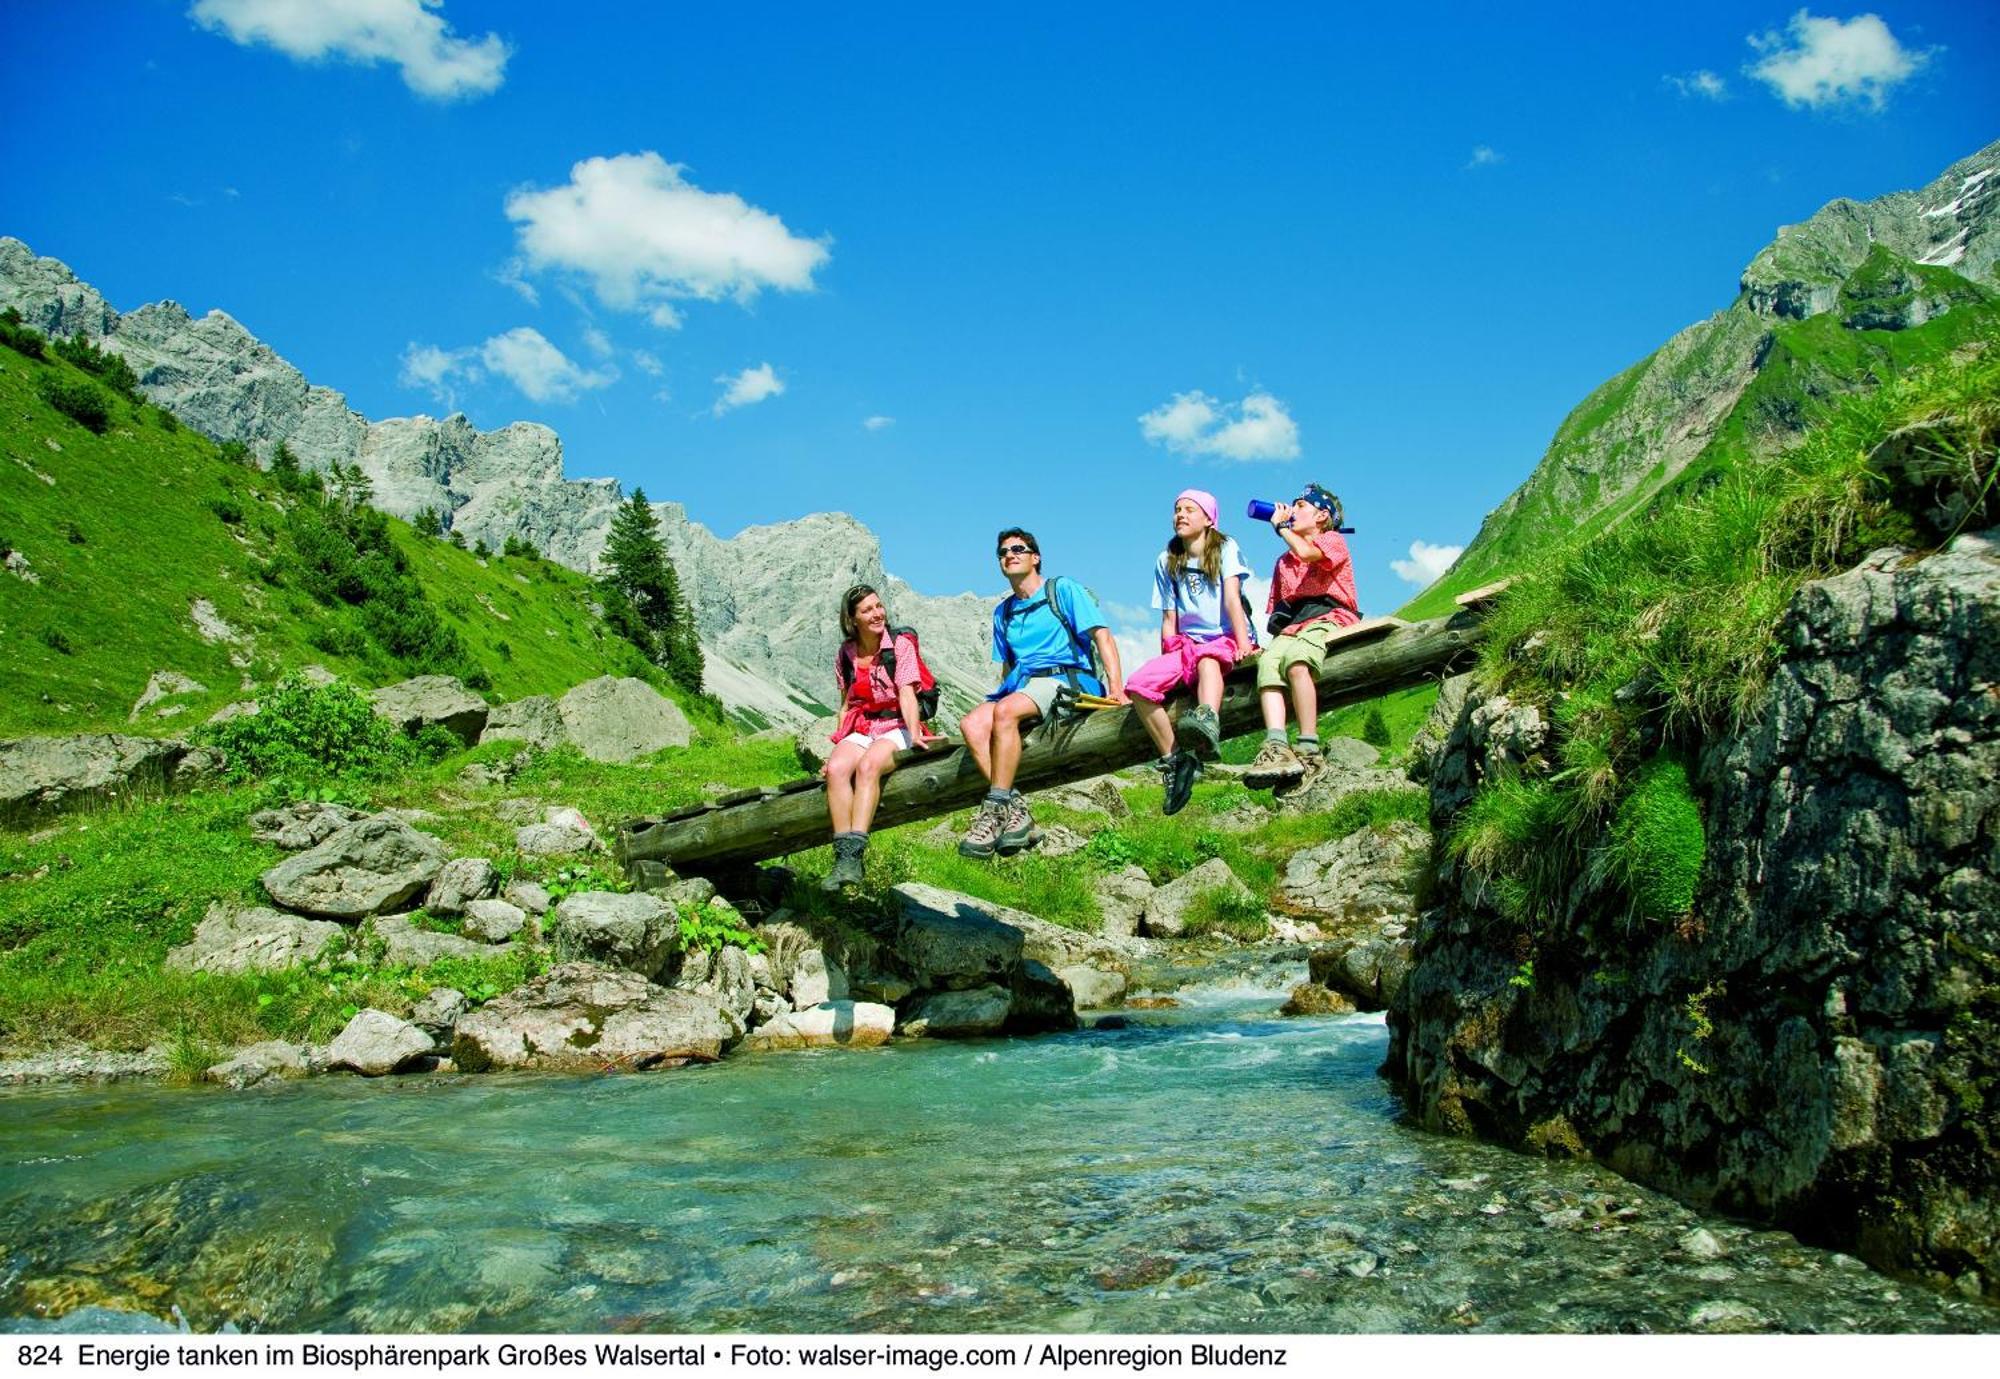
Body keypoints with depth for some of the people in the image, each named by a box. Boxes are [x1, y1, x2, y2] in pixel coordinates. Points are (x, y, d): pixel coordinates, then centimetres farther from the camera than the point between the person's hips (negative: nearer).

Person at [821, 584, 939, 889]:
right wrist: (839, 745, 6)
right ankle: (843, 855, -37)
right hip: (860, 730, 4)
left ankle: (853, 856, -44)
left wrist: (915, 735, -28)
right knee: (837, 768, -29)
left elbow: (907, 695, -12)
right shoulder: (844, 655, 12)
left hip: (896, 727, -4)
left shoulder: (901, 645, -1)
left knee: (867, 765, -35)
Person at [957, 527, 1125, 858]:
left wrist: (1116, 687, -15)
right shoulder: (1002, 611, 24)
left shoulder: (1062, 589, 7)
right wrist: (1001, 693, 8)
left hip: (1067, 679, -6)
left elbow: (1101, 635, -2)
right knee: (971, 724, -25)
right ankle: (1016, 811, -30)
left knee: (1005, 711, -36)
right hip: (1022, 684, 6)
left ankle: (996, 810, -34)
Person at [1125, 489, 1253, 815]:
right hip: (1186, 643, 5)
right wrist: (1168, 655, 0)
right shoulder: (1166, 562, 16)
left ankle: (1208, 722, -72)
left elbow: (1232, 599, -11)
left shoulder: (1225, 549, 4)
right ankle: (1173, 761, -21)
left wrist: (1243, 643, -24)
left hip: (1224, 639, -4)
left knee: (1207, 657, -42)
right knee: (1138, 685, -23)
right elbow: (1169, 618, 13)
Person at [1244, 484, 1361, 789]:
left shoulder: (1333, 540, 14)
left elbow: (1306, 553, -10)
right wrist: (1275, 633, 6)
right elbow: (1276, 608, 28)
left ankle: (1309, 750, -42)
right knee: (1268, 661, -30)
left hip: (1329, 619, -5)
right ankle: (1275, 747, -49)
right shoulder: (1284, 560, 35)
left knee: (1296, 659, -38)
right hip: (1292, 625, 5)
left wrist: (1280, 526, 6)